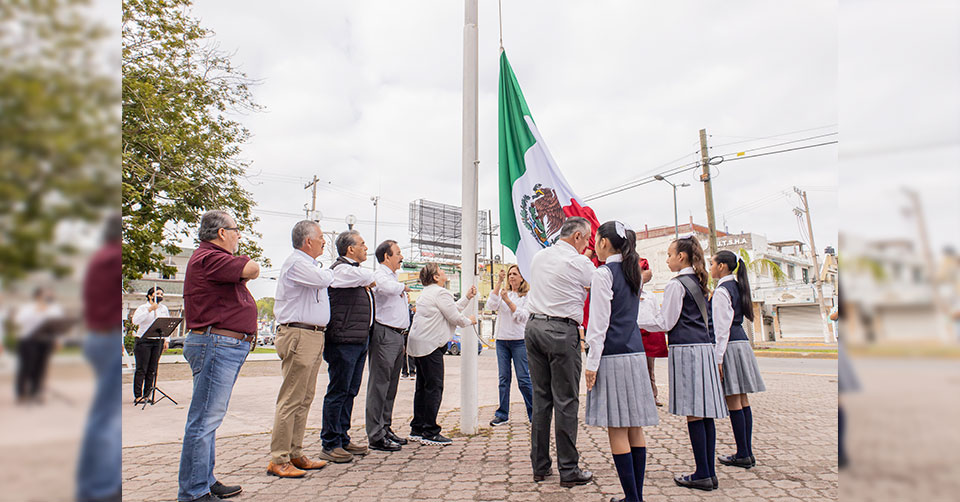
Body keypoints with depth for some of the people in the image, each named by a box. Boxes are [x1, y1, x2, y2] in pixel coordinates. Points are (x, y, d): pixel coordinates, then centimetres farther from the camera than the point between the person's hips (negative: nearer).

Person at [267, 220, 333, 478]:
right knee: (291, 400, -5)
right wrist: (327, 271, -1)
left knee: (304, 399, 13)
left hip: (314, 336, 10)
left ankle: (295, 454, 22)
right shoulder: (296, 263, -11)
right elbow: (323, 279, -23)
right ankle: (278, 460, 4)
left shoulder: (309, 264, 22)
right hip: (299, 336, -10)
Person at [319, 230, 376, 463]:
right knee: (338, 392, -2)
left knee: (350, 391, 13)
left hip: (360, 340, 9)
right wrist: (367, 279, 3)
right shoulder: (340, 269, -12)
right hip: (344, 341, -9)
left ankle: (343, 439, 23)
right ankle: (329, 445, 7)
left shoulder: (355, 270, 20)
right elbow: (369, 277, -18)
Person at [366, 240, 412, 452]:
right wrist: (404, 286, -9)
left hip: (398, 336, 10)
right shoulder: (379, 275, -8)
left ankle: (385, 429, 23)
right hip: (384, 334, -10)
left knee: (390, 386, 14)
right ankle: (376, 436, 0)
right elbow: (389, 288, -30)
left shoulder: (395, 277, 22)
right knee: (379, 385, -5)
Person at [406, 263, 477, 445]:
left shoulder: (427, 293, 21)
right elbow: (454, 317, -11)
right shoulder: (440, 293, -11)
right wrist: (469, 320, 8)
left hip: (419, 344, 11)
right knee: (434, 387, -6)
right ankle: (430, 432, -2)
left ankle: (417, 429, 20)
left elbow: (452, 309, 23)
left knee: (423, 386, 14)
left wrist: (467, 297, 24)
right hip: (430, 345, -11)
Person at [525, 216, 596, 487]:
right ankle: (568, 471, 11)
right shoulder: (579, 263, -6)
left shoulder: (538, 257, 13)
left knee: (540, 398, 11)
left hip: (534, 325, 6)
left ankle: (539, 466, 19)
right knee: (566, 401, 2)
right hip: (562, 330, -6)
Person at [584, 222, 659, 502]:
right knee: (634, 426, 11)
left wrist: (592, 363, -11)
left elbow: (599, 323, -14)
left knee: (617, 429, -2)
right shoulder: (634, 272, 13)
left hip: (612, 355, -8)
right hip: (636, 354, 8)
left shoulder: (604, 273, -10)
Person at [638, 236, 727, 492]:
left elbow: (665, 323, -10)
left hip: (686, 350, -9)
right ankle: (710, 472, 16)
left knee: (693, 413, -3)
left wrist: (635, 321, -2)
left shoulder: (676, 284, -10)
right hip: (704, 347, 9)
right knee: (705, 413, 10)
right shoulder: (698, 282, 16)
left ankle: (702, 474, 3)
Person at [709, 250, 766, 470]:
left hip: (730, 346, -9)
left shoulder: (722, 291, -13)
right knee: (743, 400, 11)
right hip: (742, 342, 9)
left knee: (733, 401, -3)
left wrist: (718, 359, -16)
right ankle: (748, 452, 18)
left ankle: (742, 455, 4)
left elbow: (722, 328, -17)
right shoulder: (737, 287, 14)